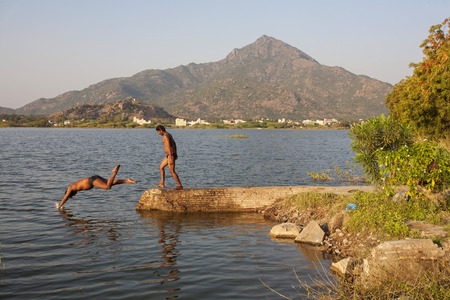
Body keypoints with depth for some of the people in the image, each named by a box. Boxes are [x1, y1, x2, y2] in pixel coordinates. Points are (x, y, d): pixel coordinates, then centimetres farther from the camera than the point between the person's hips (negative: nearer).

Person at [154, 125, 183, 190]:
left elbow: (169, 147, -24)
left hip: (171, 154, -10)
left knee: (172, 171, -8)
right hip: (169, 155, 10)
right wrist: (175, 153, 32)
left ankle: (180, 186, -4)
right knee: (161, 167, 16)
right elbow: (174, 144, 25)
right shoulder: (169, 135, 15)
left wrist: (170, 158, -28)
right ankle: (162, 184, 20)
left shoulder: (166, 136, -16)